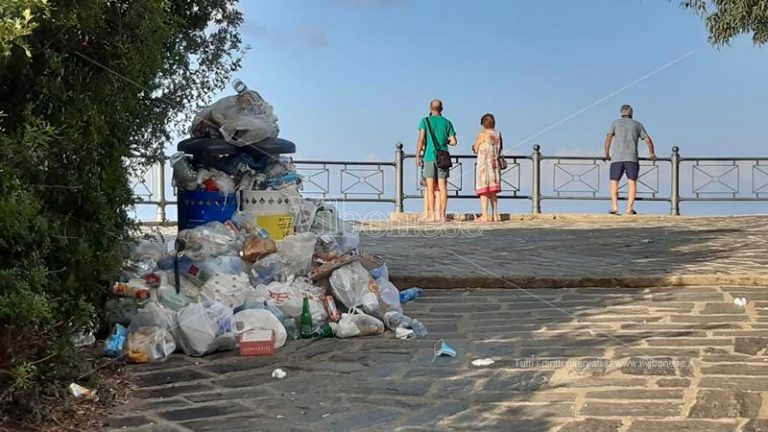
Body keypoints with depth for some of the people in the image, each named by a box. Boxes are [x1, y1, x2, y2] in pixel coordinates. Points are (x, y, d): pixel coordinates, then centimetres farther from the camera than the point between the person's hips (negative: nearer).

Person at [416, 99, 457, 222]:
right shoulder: (447, 122, 7)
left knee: (430, 187, 2)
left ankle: (432, 215, 0)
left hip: (429, 156, -1)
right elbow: (454, 142, 2)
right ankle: (442, 215, 1)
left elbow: (421, 139, -7)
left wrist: (417, 156, -5)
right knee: (442, 187, 3)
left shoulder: (425, 121, 1)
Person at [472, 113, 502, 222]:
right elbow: (499, 150, 13)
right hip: (495, 164, 5)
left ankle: (485, 215, -9)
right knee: (492, 191, 12)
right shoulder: (498, 134, 6)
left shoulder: (482, 134, -8)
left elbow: (476, 149, -2)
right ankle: (495, 215, 12)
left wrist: (474, 146, 19)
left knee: (484, 190, -4)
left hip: (483, 163, -5)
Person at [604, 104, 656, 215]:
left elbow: (608, 139, -3)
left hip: (617, 158, 0)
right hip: (632, 158, 0)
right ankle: (629, 208, -10)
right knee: (632, 183, 1)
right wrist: (652, 154, 26)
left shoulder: (615, 123, 10)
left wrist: (606, 154, 5)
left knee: (614, 183, 6)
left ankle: (614, 207, -9)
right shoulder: (637, 124, 14)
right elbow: (648, 140, 14)